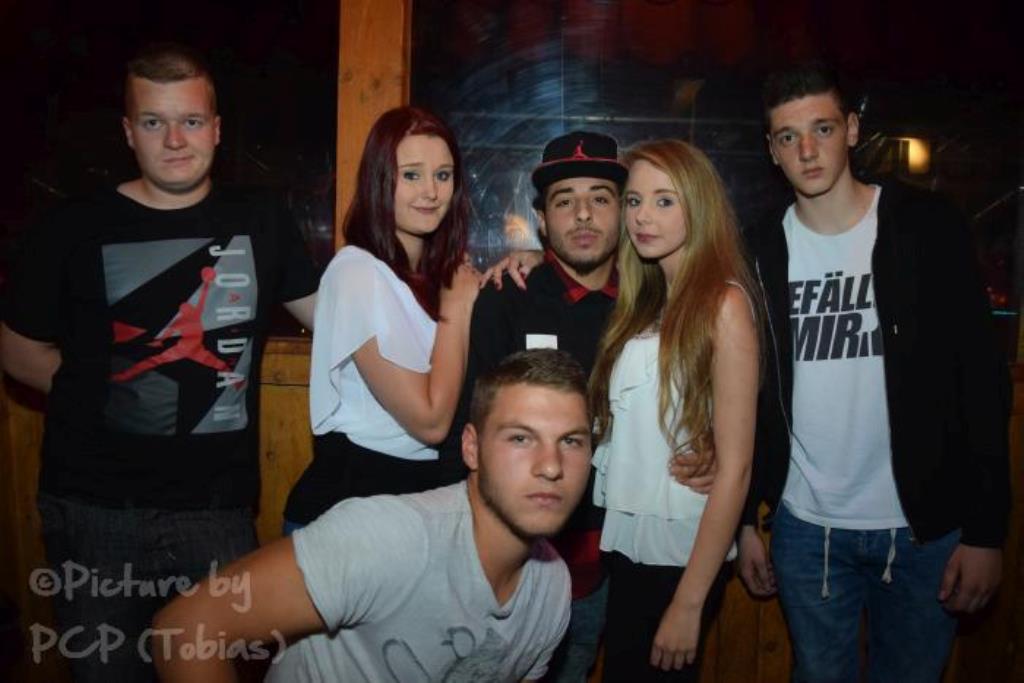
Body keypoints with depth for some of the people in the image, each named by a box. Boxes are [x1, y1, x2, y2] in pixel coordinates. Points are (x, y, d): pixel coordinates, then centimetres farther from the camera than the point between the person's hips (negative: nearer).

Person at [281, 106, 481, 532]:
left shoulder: (438, 271, 7)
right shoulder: (358, 271, -19)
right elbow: (430, 421, -22)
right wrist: (458, 309, -13)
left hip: (422, 494, 8)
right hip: (351, 499, -8)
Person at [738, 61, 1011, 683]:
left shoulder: (928, 228, -6)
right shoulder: (762, 252, -1)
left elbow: (982, 381, -6)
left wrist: (986, 530, -9)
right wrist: (745, 519, 4)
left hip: (925, 529, -1)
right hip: (806, 528, 2)